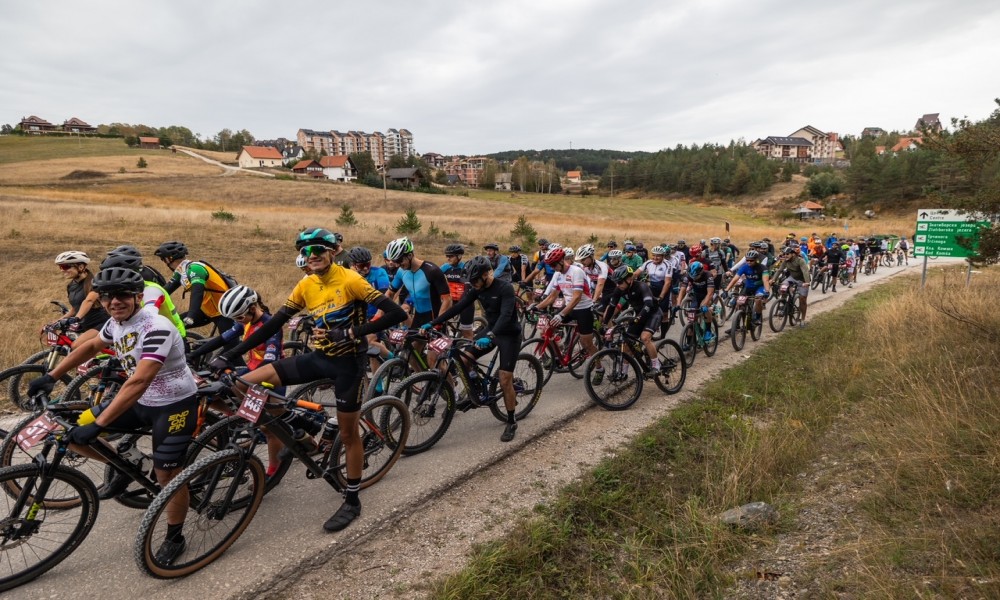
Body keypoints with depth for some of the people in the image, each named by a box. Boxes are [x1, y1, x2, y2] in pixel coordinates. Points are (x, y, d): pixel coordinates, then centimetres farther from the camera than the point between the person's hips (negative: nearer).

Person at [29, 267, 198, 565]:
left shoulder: (156, 328, -30)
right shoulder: (117, 323, -3)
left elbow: (139, 381, -37)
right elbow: (91, 345, 19)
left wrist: (98, 424, -38)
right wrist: (51, 376, 16)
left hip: (174, 405, -8)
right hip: (141, 401, 8)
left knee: (167, 474, -1)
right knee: (74, 432, 0)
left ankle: (174, 538, 22)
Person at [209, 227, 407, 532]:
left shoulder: (350, 280, -16)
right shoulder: (305, 286, 2)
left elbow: (396, 313, -22)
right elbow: (274, 324, 2)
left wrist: (353, 331, -25)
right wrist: (230, 354, -4)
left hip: (347, 361, -6)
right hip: (319, 357, 6)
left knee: (348, 432, 5)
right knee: (246, 383, -7)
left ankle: (352, 501, 24)